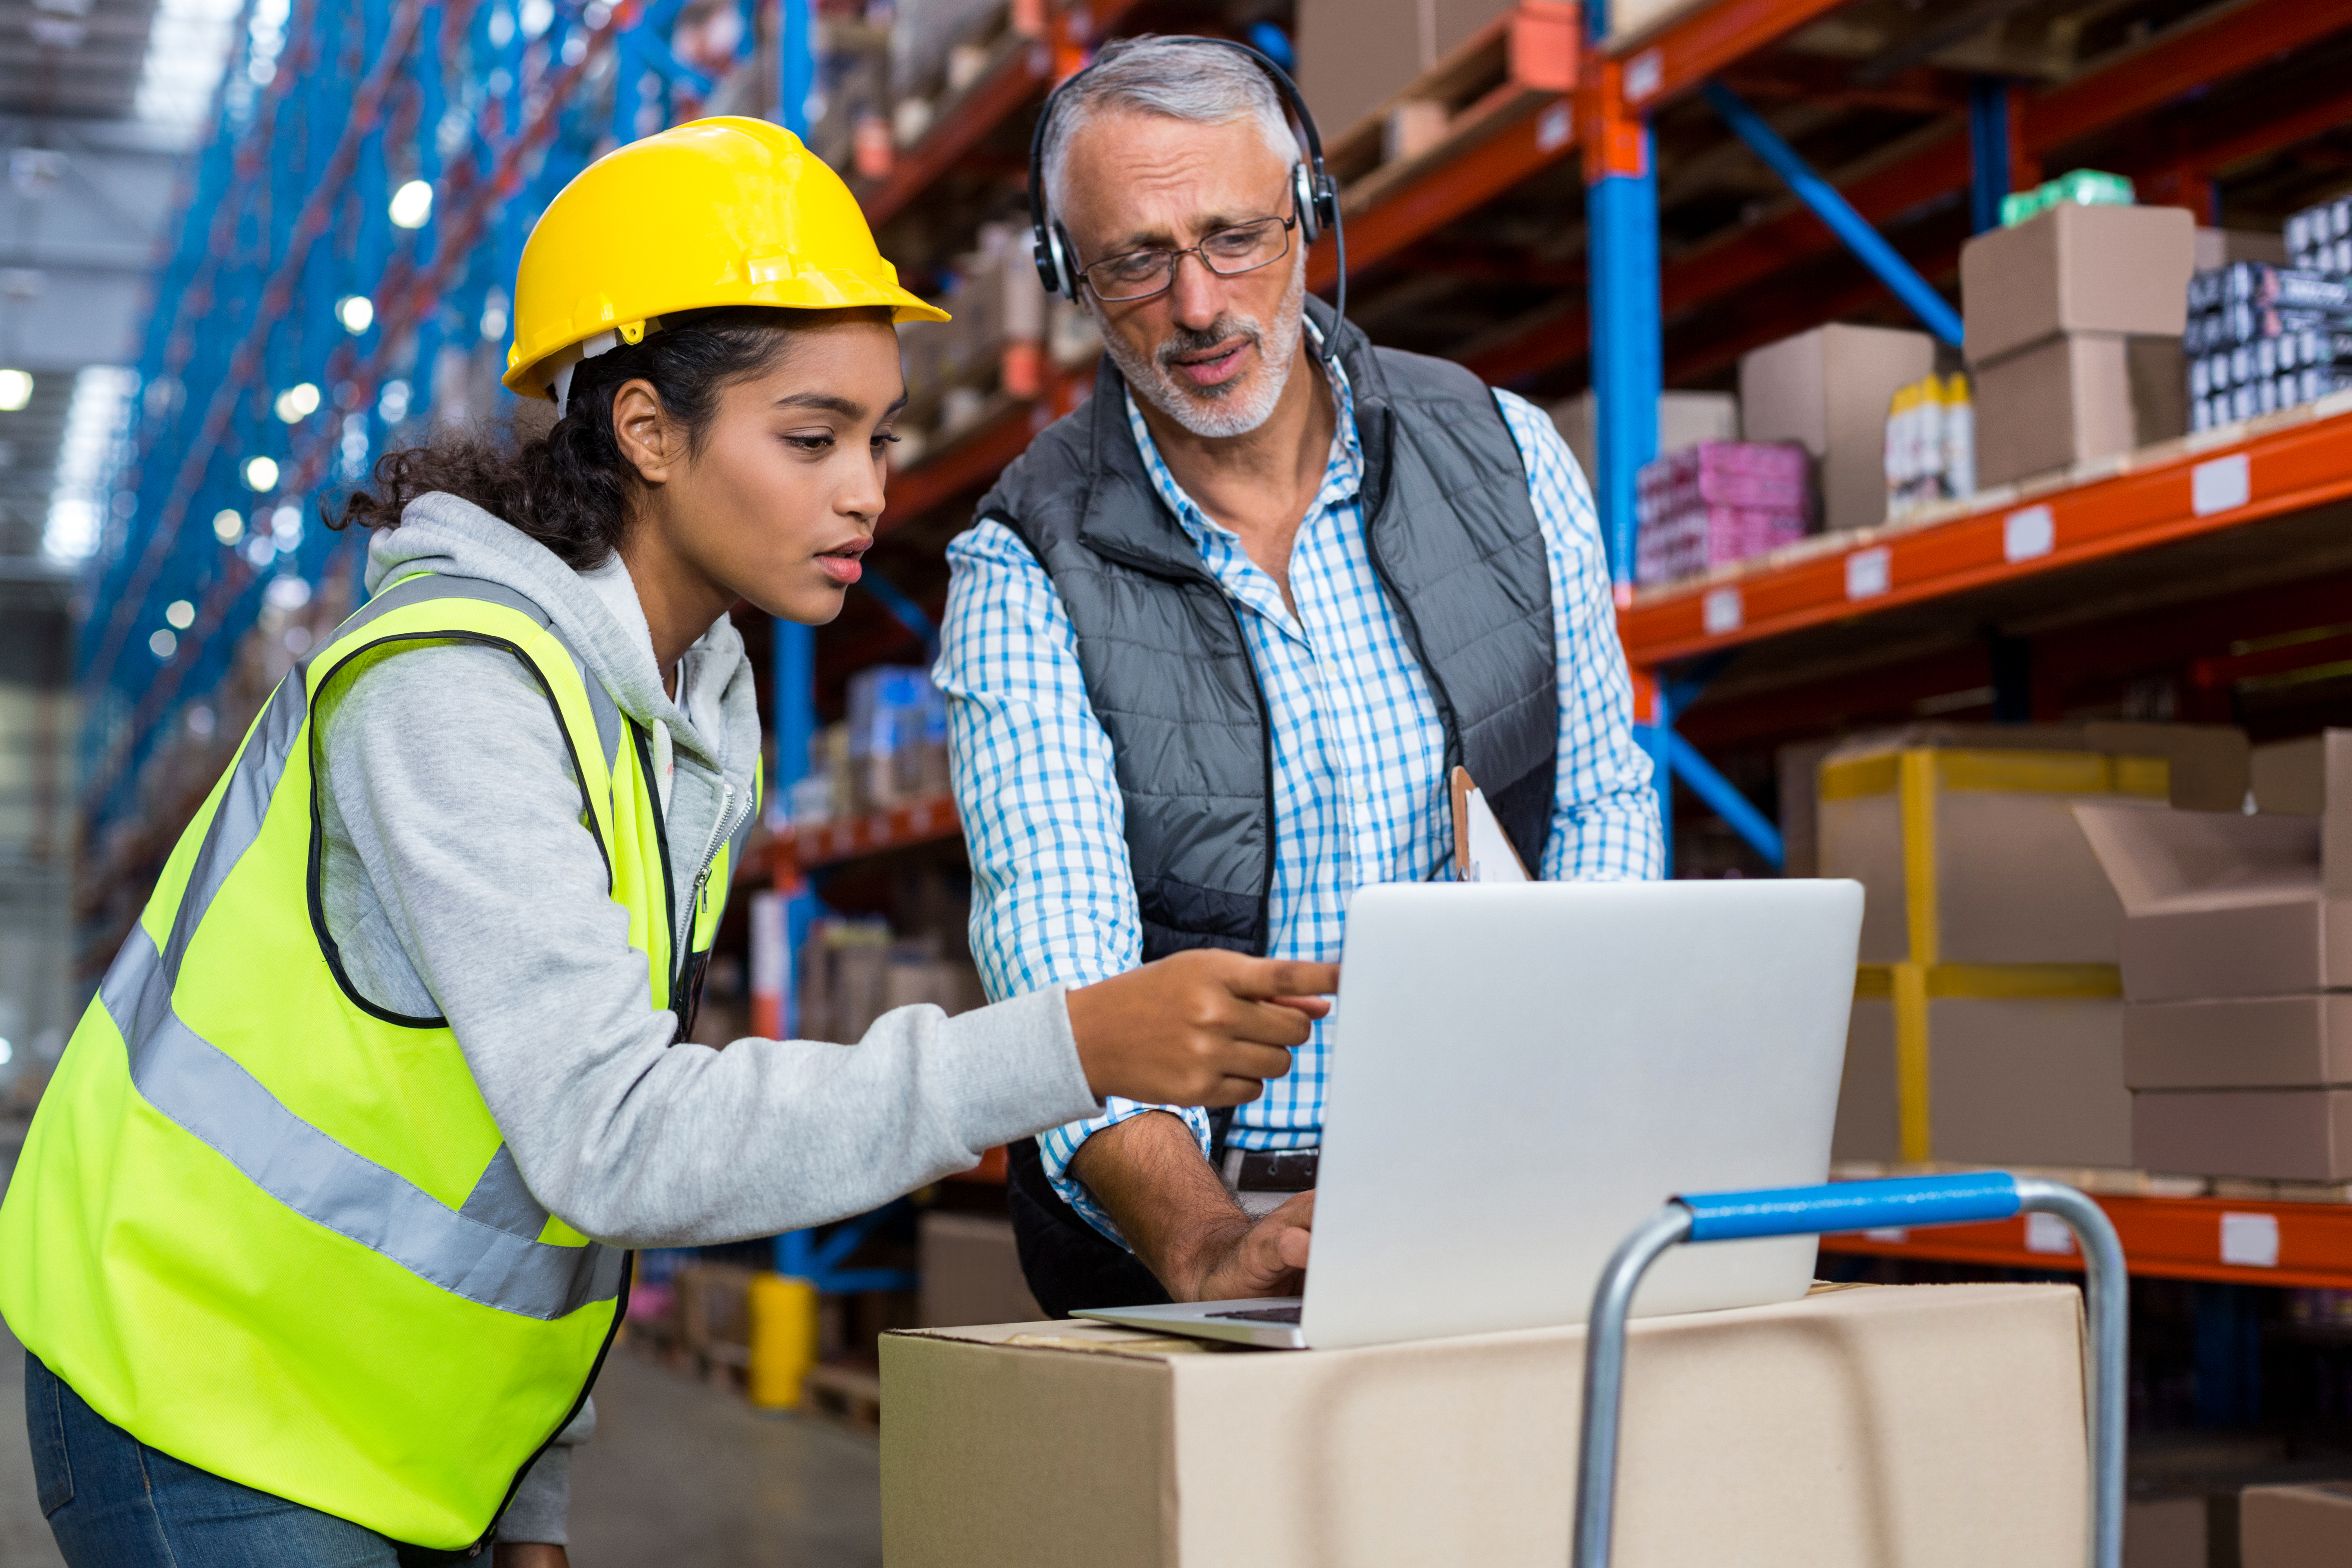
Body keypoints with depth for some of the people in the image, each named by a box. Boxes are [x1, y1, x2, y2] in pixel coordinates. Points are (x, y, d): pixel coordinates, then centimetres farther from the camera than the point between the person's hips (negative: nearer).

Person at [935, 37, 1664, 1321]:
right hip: (1177, 1205, -2)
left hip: (1486, 1179, 3)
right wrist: (1204, 1246, -34)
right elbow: (1058, 963, -18)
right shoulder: (1029, 577, -7)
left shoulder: (1502, 457, 3)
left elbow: (1602, 798, 13)